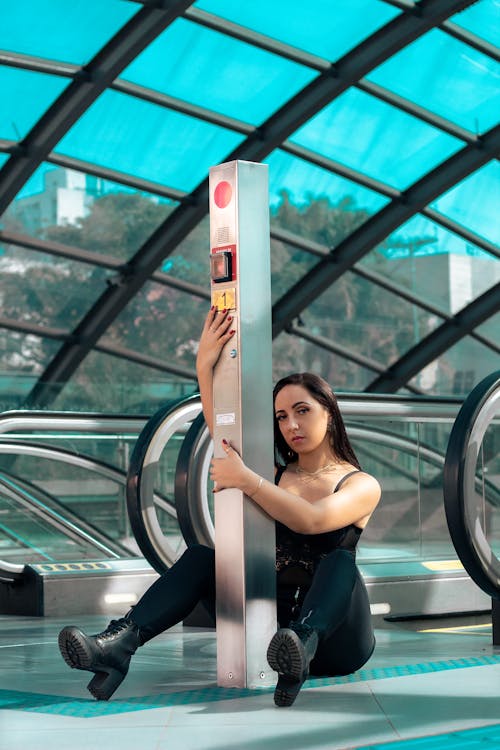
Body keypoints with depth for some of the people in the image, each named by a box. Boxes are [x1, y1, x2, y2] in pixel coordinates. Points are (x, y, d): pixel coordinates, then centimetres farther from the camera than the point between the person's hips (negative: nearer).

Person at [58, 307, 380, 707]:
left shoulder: (361, 485, 1)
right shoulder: (277, 472, 16)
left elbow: (311, 520, -20)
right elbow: (222, 430, -1)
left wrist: (245, 479, -22)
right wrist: (205, 366, -13)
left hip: (334, 637, -4)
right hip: (273, 621, 4)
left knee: (340, 559, -32)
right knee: (201, 556, -15)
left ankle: (302, 648, -62)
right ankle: (119, 642, -38)